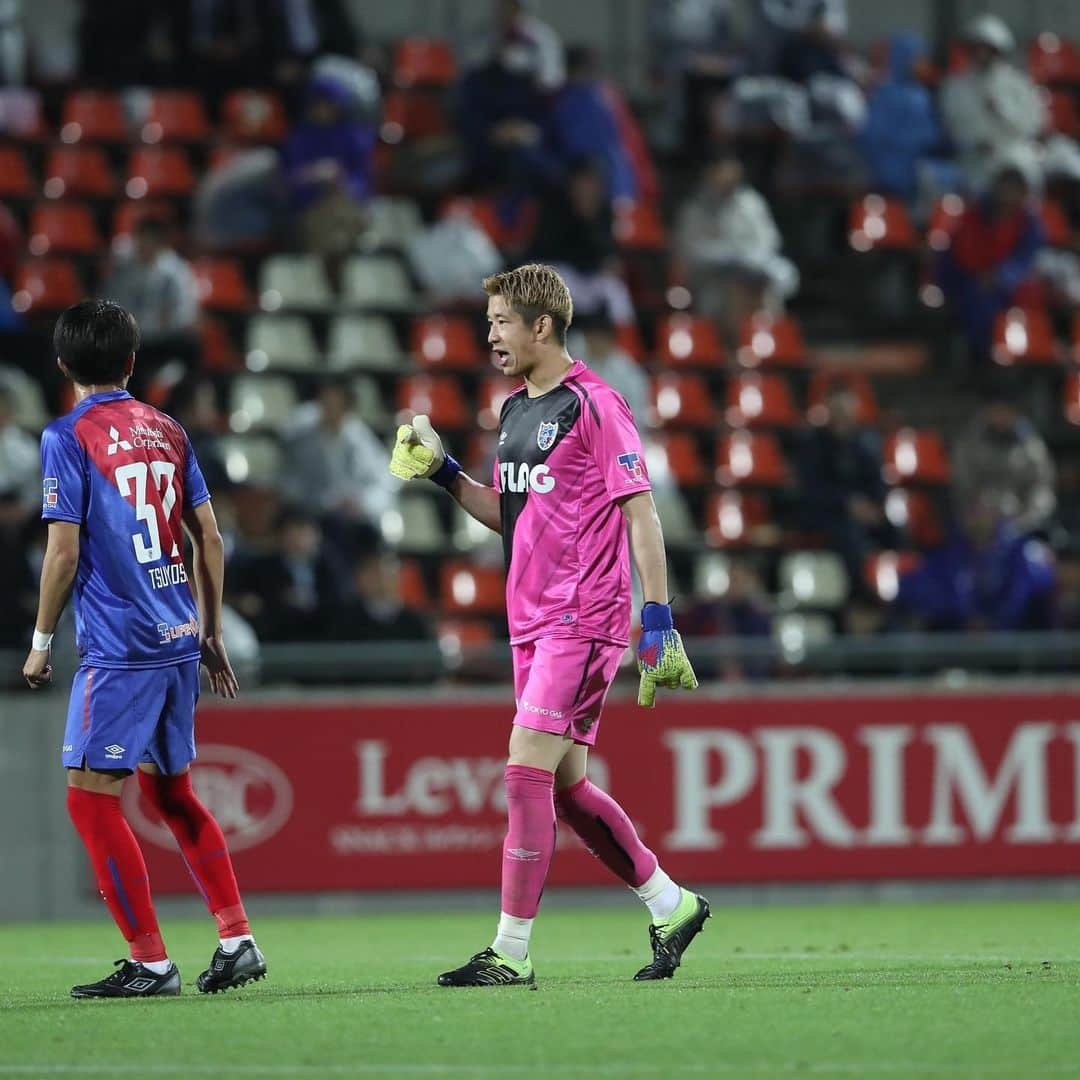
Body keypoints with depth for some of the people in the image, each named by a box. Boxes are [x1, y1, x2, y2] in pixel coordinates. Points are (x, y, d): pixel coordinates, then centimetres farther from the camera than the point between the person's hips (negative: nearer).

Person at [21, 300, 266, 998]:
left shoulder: (69, 437, -6)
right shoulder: (168, 431, 11)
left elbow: (64, 553, -10)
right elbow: (209, 537, 13)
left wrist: (41, 644, 1)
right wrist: (212, 633, 21)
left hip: (118, 648, -7)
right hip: (179, 639, 7)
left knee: (92, 798, -2)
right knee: (171, 791, 18)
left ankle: (150, 962, -3)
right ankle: (238, 939, 14)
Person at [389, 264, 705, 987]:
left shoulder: (593, 405, -11)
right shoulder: (515, 411, 15)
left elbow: (641, 512, -12)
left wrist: (657, 620, -15)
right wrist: (444, 473, 11)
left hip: (584, 621, -9)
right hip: (532, 622, 9)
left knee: (528, 769, -14)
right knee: (566, 786, 11)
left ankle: (512, 953, -11)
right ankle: (671, 905, 25)